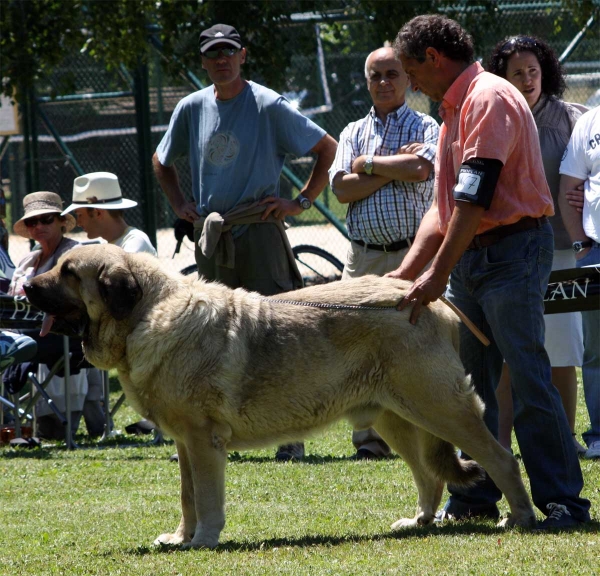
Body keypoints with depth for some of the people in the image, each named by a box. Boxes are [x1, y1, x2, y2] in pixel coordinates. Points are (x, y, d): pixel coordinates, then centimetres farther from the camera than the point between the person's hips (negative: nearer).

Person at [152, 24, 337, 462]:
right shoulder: (192, 108, 10)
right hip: (210, 237, 5)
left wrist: (301, 203, -3)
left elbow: (327, 148, 1)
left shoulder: (269, 106, -4)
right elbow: (162, 161, 28)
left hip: (259, 231, -5)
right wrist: (180, 204, 15)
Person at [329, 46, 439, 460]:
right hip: (364, 256, 3)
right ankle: (370, 438, 4)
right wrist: (394, 168, -6)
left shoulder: (425, 127, 6)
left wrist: (369, 164, -4)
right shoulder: (354, 133, 16)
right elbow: (342, 188, 1)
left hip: (413, 252, -3)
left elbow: (421, 169, -15)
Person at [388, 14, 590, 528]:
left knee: (529, 379, -12)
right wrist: (406, 272, 9)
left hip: (512, 249, -10)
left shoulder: (490, 98, -12)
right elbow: (444, 205, 19)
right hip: (468, 257, 10)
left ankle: (563, 500, -11)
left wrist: (438, 274, -23)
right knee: (469, 383, 8)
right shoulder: (454, 110, 19)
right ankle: (475, 498, 13)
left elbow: (475, 197, -21)